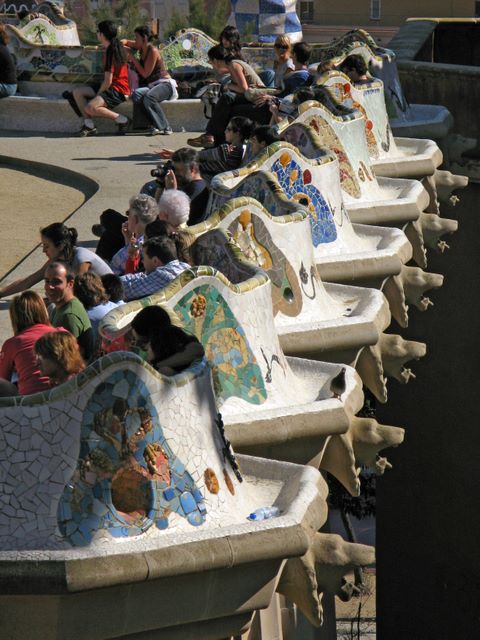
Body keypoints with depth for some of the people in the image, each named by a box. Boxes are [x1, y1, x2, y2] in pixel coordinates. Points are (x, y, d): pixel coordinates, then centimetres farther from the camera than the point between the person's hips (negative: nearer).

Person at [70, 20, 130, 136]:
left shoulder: (111, 52, -19)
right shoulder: (116, 46, 10)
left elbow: (108, 81, -20)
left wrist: (97, 95, -9)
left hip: (118, 91, -11)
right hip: (112, 87, 11)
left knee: (90, 108, -33)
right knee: (77, 92, 7)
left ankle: (122, 120, -17)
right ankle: (89, 125, 0)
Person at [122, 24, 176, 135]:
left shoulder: (153, 51, -13)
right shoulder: (142, 47, 10)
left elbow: (145, 73, -15)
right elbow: (126, 42, 28)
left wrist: (133, 59, -8)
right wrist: (122, 43, 4)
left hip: (165, 84, -7)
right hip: (151, 85, 7)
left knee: (149, 97, -37)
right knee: (137, 94, -25)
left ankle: (165, 127, -29)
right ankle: (156, 126, -31)